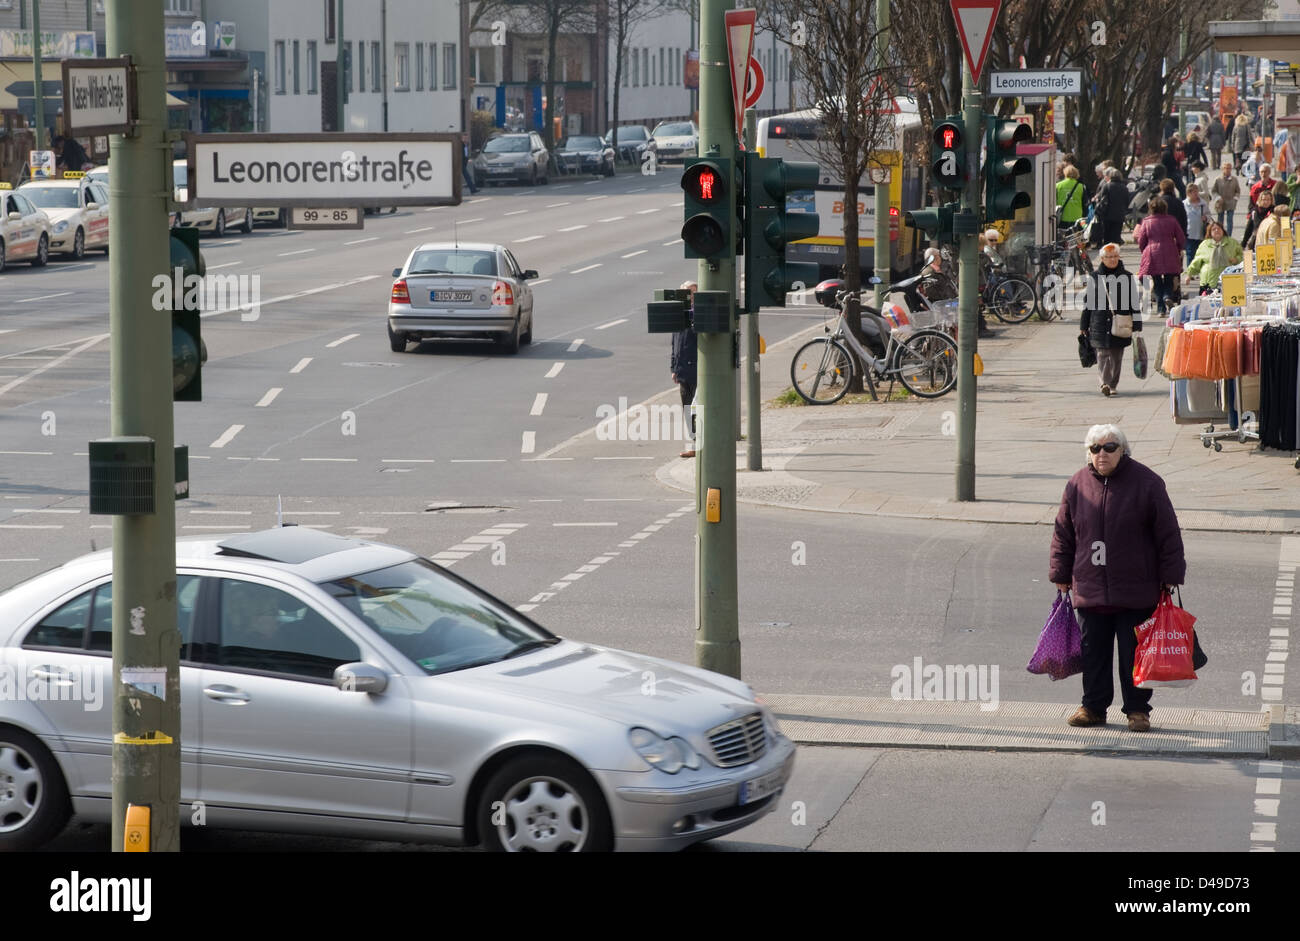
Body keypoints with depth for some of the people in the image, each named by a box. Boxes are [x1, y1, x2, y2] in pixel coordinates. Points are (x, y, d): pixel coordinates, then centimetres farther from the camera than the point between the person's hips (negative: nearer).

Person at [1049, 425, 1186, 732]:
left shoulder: (1146, 482, -4)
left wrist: (1170, 576, -5)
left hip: (1135, 591, -3)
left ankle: (1137, 710, 11)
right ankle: (1093, 707, 18)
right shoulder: (1078, 485, 4)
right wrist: (1061, 575, 12)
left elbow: (1168, 532, -2)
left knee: (1134, 654, 2)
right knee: (1093, 651, 8)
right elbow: (1063, 533, 13)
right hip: (1090, 588, 3)